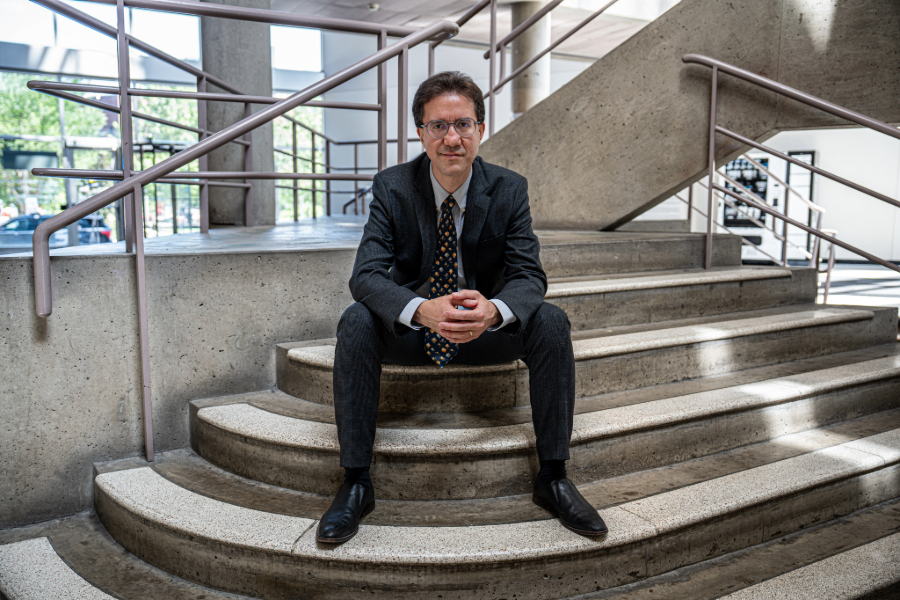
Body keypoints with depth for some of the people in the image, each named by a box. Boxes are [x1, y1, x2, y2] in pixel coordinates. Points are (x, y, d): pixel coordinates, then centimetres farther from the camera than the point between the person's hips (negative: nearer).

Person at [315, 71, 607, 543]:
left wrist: (493, 310, -40)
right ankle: (355, 483, -21)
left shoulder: (509, 189, -8)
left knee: (551, 322, -25)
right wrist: (423, 310, -43)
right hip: (410, 329, 0)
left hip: (486, 328, 1)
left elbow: (529, 275, -14)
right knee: (356, 321, -30)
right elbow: (365, 275, -20)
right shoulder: (391, 188, -11)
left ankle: (553, 477, -14)